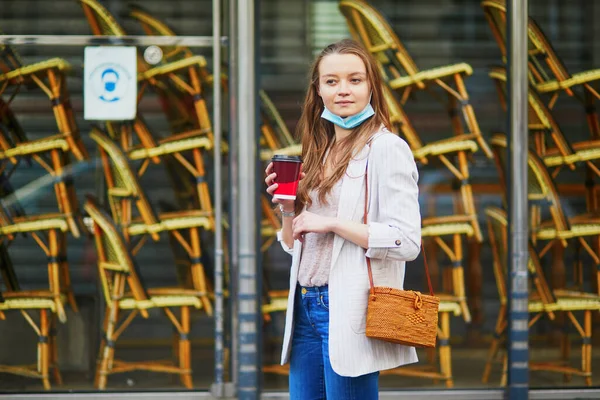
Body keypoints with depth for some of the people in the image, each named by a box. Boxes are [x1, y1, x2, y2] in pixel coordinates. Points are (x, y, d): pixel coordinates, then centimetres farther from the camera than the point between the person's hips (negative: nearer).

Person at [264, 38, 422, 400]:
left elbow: (407, 242, -17)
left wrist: (331, 222, -15)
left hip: (348, 312, -7)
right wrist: (288, 209, 0)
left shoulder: (387, 149, -8)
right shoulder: (318, 152, 15)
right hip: (305, 307, 7)